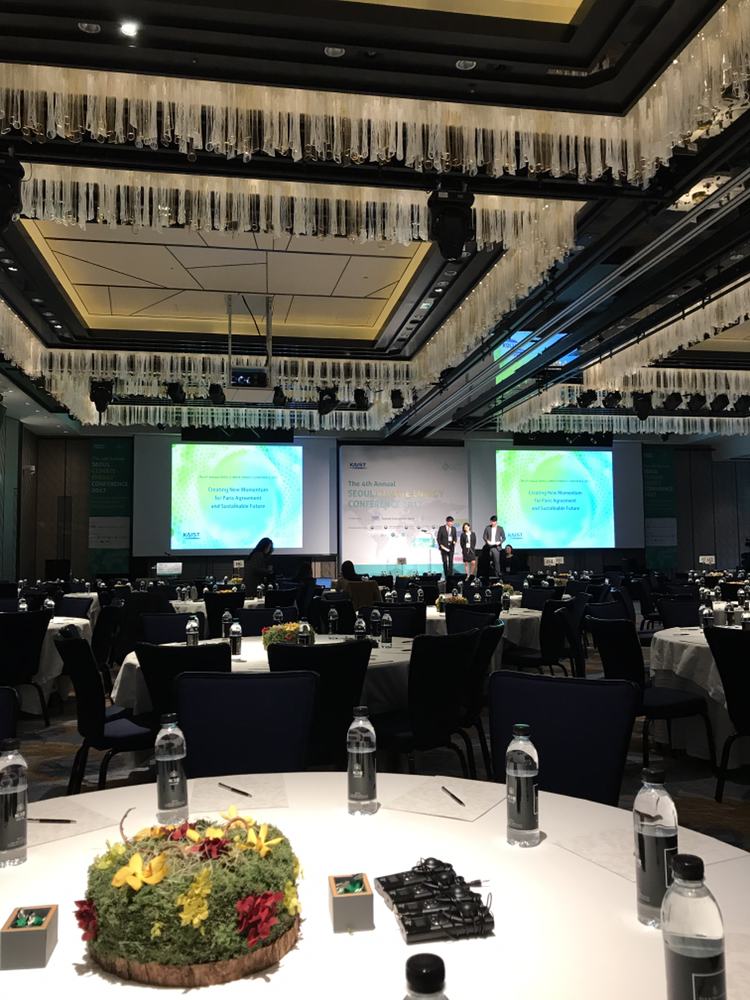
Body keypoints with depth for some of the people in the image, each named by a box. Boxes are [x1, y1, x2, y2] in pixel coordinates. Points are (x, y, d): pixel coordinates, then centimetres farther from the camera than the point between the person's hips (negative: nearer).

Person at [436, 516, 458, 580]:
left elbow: (455, 537, 13)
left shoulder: (453, 529, 8)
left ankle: (450, 576, 1)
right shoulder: (441, 528, -3)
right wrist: (440, 545, -13)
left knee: (451, 562, -2)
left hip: (451, 548, 3)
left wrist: (454, 541, -8)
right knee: (445, 562, -2)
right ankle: (446, 576, 8)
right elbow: (438, 538, 0)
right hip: (444, 548, -3)